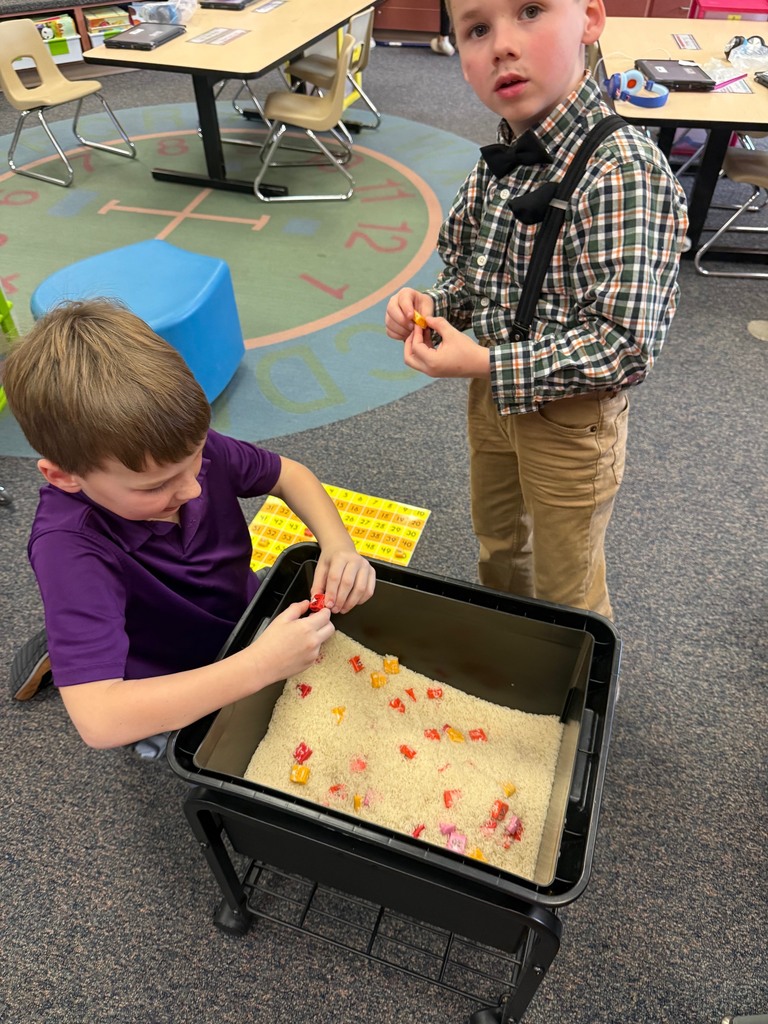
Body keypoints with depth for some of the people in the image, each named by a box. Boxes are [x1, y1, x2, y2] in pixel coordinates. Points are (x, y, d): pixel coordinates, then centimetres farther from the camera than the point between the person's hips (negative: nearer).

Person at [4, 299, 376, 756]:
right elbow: (98, 720, -42)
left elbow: (288, 474, -6)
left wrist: (339, 546, -24)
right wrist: (262, 665, -46)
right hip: (180, 705, -4)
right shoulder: (70, 546, -36)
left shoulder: (184, 449, -24)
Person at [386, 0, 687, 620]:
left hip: (570, 417, -7)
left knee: (566, 592, 15)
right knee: (497, 542, 30)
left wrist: (484, 364, -28)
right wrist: (433, 305, -9)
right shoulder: (501, 161, -3)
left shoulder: (624, 171, -26)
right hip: (493, 393, 7)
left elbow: (627, 346, -29)